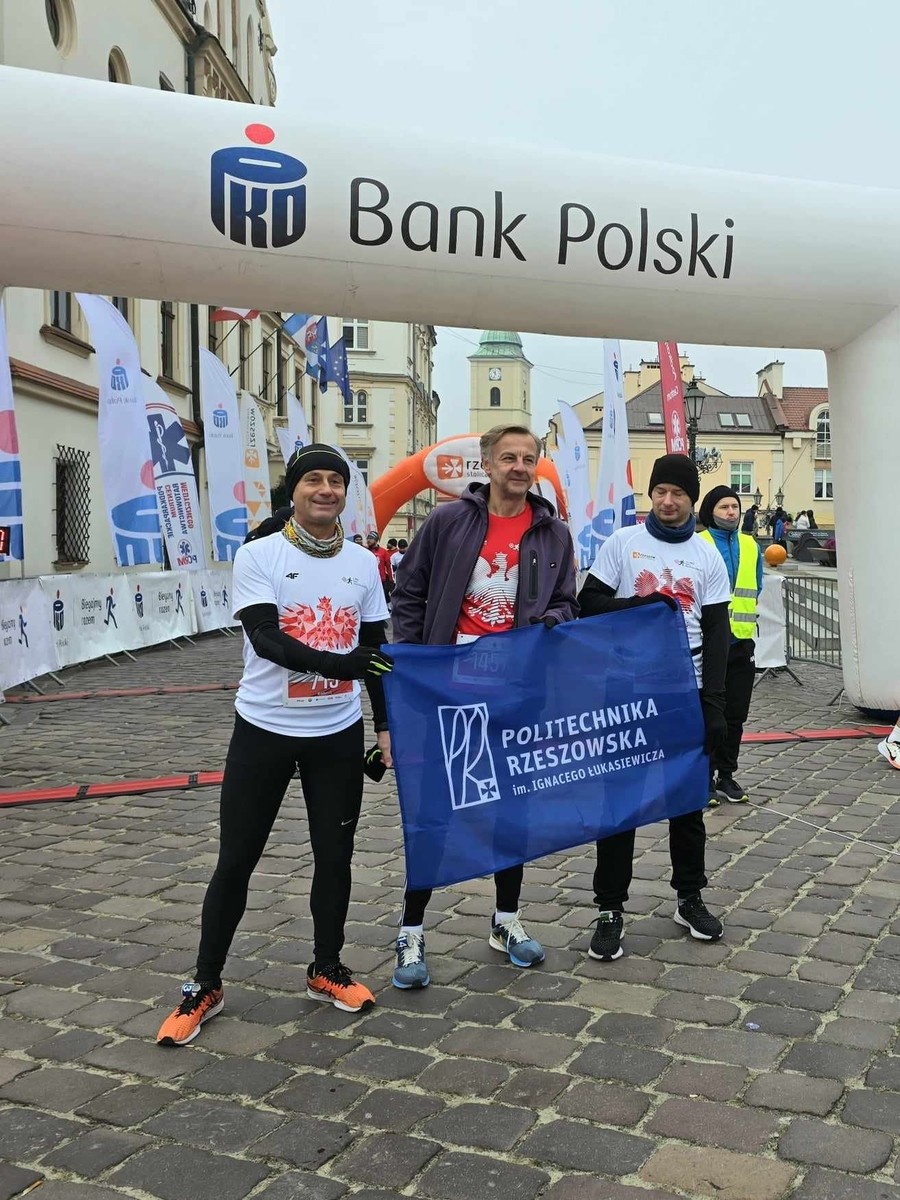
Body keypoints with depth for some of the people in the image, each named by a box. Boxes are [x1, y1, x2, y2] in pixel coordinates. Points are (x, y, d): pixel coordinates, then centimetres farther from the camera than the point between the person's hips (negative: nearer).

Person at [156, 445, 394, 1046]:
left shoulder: (364, 563, 4)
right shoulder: (259, 555, -9)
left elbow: (374, 650, 9)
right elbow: (266, 637, -22)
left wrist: (385, 724, 6)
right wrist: (334, 663, -34)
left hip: (339, 733, 3)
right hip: (265, 731, -3)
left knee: (335, 856, 12)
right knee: (235, 861, 5)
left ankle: (327, 969, 32)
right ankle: (205, 986, 21)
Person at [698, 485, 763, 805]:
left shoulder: (751, 547, 9)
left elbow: (756, 589, 18)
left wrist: (744, 618, 9)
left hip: (742, 641, 5)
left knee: (735, 714, 10)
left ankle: (726, 775, 21)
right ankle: (706, 777, 11)